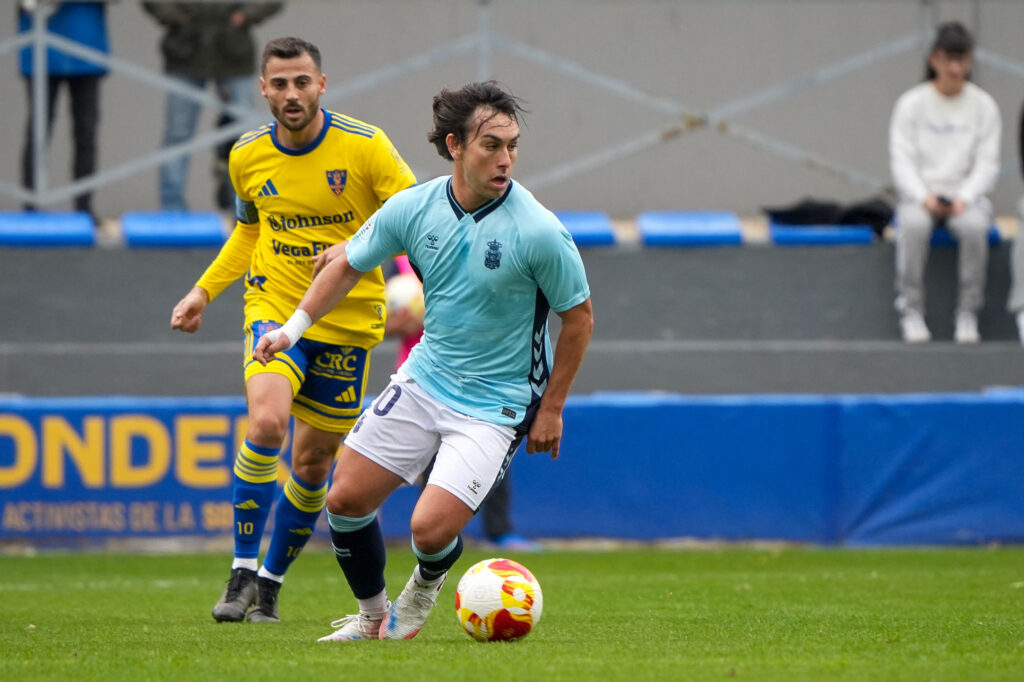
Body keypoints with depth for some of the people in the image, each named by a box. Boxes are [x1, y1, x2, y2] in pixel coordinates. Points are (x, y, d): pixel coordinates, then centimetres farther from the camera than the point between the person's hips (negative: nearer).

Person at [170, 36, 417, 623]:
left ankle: (271, 583, 26)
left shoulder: (365, 146, -11)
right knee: (266, 422, -25)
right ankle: (243, 573, -15)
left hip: (348, 321, -1)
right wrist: (205, 290, 11)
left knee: (312, 461, 5)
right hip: (275, 307, 1)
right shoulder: (248, 157, 0)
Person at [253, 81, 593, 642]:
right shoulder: (415, 207, -9)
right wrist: (295, 326, 0)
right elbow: (348, 264, 9)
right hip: (424, 379, 5)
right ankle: (372, 616, 28)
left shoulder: (537, 231, -21)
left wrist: (551, 409, -5)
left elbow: (578, 316, -8)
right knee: (346, 499, 2)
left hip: (495, 403, -5)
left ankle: (426, 584, 21)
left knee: (430, 529, -17)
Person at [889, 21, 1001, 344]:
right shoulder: (911, 104, 2)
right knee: (913, 225, -36)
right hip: (919, 193, 0)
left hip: (966, 194, 0)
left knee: (974, 226, -35)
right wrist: (924, 198, -19)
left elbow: (987, 163, 1)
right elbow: (902, 160, -2)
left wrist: (964, 199, -16)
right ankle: (911, 312, -25)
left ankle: (968, 314, -23)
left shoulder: (983, 105, 4)